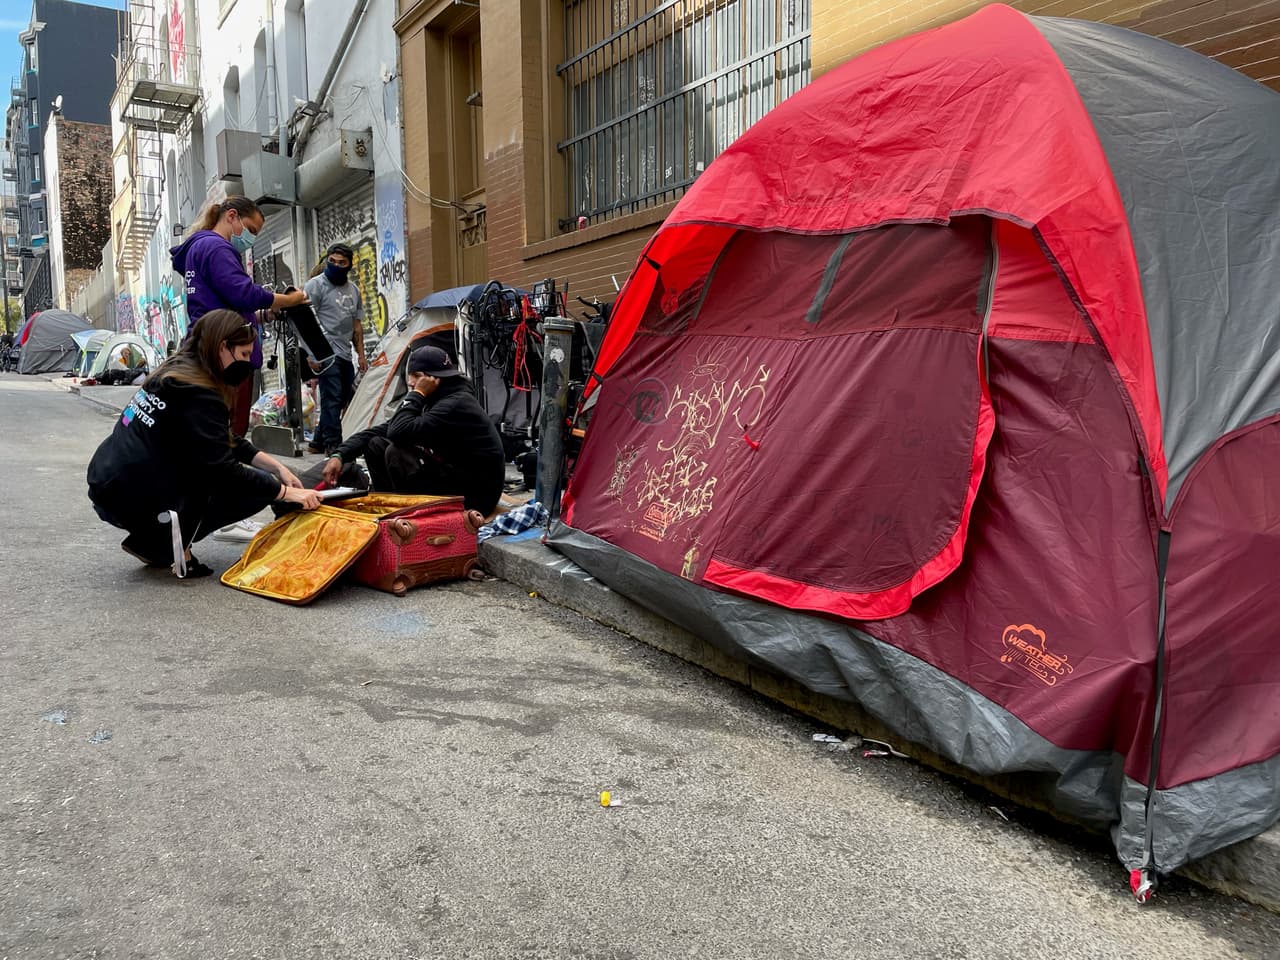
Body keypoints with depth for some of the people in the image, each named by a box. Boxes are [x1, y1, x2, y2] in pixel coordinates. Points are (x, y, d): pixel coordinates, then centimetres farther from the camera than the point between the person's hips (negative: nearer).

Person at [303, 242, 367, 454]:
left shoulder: (353, 290, 19)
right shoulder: (316, 285, -2)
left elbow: (357, 324, 23)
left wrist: (361, 354, 16)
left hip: (345, 355, 8)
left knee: (341, 400, 9)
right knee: (332, 398, -13)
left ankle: (318, 442, 18)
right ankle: (332, 443, -10)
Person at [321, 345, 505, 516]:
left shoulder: (457, 404, -21)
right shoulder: (432, 401, 7)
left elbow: (399, 433, -29)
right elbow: (384, 430, 7)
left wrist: (417, 394, -16)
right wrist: (339, 455, -2)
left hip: (473, 496, -9)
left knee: (396, 452, -24)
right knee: (376, 445, 5)